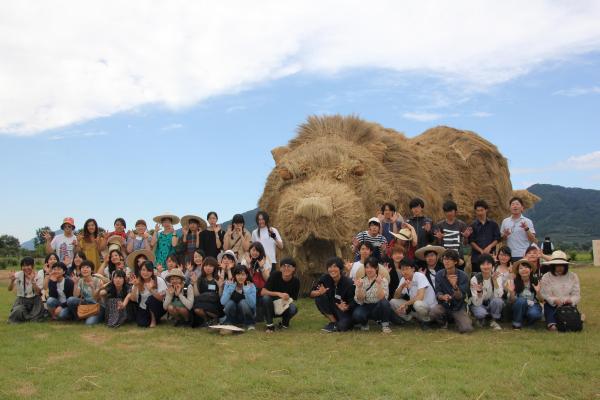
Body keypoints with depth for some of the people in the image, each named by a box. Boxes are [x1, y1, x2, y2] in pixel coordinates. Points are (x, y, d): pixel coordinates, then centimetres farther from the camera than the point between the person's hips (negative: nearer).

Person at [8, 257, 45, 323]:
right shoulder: (18, 275, -6)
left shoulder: (37, 277, -10)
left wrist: (33, 281, -34)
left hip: (34, 300, 0)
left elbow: (38, 292, -20)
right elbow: (10, 289, -13)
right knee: (18, 312, -28)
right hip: (21, 300, 0)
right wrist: (12, 280, -34)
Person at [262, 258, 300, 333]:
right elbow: (263, 292, -25)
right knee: (266, 297, -33)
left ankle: (284, 323, 3)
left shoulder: (296, 281, -12)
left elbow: (293, 299, -6)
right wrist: (278, 294, -37)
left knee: (293, 308, -32)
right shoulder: (275, 275, -18)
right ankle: (269, 324, -14)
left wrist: (288, 300, -29)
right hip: (272, 305, -1)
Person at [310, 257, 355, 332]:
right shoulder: (325, 278, -12)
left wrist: (345, 307, -37)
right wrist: (319, 293, -32)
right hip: (332, 309, 4)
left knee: (342, 326, -34)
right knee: (319, 298, -22)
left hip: (346, 310, -4)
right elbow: (311, 293, -10)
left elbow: (352, 303, -15)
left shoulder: (349, 283, -21)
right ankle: (333, 322, -7)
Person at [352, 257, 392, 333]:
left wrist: (379, 284, -34)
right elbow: (359, 301, -11)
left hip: (378, 308, -1)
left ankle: (385, 325, -8)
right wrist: (359, 287, -26)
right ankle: (364, 323, 5)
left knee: (384, 302, -34)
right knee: (356, 315, -33)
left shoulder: (383, 280, -7)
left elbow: (382, 298, -21)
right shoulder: (361, 281, -2)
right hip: (365, 307, 1)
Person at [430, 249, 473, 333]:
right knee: (433, 313, -31)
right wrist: (442, 296, -31)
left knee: (466, 329, -23)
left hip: (458, 307, -1)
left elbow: (461, 297, -18)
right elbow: (437, 293, -6)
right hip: (444, 305, 1)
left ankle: (455, 319, 14)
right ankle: (443, 322, 6)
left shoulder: (463, 276, -13)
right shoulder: (439, 274, -6)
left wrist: (455, 286, -39)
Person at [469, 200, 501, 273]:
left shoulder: (493, 224, 9)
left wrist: (489, 247, -11)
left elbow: (497, 238, 6)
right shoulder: (473, 225, 5)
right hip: (477, 256, 0)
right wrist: (481, 250, -10)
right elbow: (471, 241, 0)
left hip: (491, 255, 1)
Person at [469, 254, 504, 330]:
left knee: (497, 300, -31)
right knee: (481, 312, -35)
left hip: (491, 304, 2)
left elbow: (498, 296, -26)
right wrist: (479, 292, -40)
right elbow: (477, 303, -21)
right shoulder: (475, 279, -18)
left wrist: (494, 281, -34)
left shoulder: (497, 277, -12)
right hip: (479, 305, -2)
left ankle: (494, 321, -4)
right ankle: (480, 320, 2)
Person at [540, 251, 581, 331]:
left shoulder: (573, 276, 9)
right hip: (552, 304, -2)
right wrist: (555, 300, -28)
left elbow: (576, 294, 2)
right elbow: (546, 295, -7)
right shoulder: (546, 277, 4)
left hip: (568, 304, 2)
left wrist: (571, 300, -21)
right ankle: (551, 324, -38)